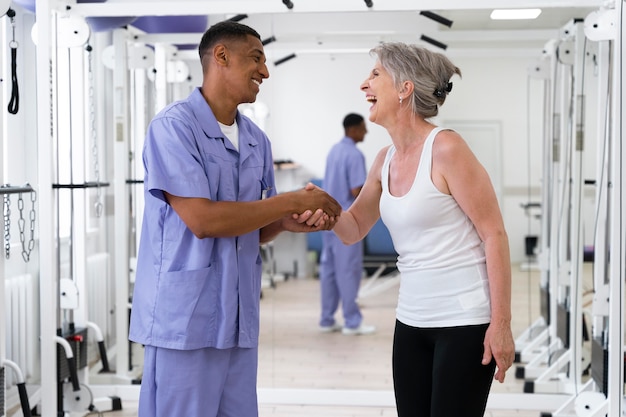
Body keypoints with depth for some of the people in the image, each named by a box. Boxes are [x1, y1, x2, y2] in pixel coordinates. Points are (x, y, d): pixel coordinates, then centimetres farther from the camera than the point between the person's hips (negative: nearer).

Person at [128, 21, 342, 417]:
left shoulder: (257, 141, 11)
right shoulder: (173, 127, -11)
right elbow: (202, 219, -19)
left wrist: (290, 221, -6)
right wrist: (292, 200, -13)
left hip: (239, 320, 7)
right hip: (184, 319, -7)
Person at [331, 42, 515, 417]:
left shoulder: (445, 148, -14)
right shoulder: (386, 160, 8)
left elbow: (495, 235, -14)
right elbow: (355, 229, 18)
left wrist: (501, 324, -17)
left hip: (465, 323, -7)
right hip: (411, 322, 7)